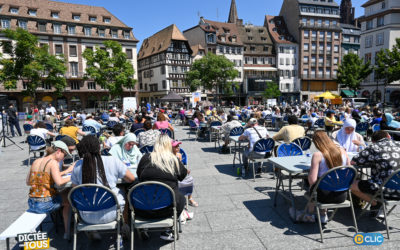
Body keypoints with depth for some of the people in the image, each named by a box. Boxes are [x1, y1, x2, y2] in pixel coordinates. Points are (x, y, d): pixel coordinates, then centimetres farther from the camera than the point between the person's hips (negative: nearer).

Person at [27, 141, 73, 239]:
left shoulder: (36, 162, 9)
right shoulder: (53, 162, -13)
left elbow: (28, 182, 17)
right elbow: (59, 182, -26)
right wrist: (71, 177, -7)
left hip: (31, 204, 7)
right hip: (45, 204, -7)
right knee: (68, 201, 14)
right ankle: (67, 232, 16)